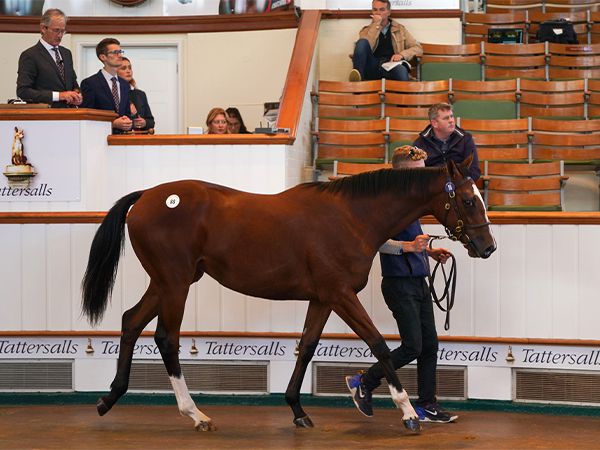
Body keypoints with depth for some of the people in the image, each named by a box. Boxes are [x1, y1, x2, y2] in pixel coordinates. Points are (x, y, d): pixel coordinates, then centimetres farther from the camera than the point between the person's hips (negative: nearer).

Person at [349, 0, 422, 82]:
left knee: (401, 71, -41)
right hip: (373, 67, 2)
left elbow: (418, 48, 14)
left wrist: (402, 54, -5)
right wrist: (376, 25, -1)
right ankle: (358, 75, -41)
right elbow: (364, 47, -3)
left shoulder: (400, 29, 20)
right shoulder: (366, 30, 19)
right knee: (362, 42, -28)